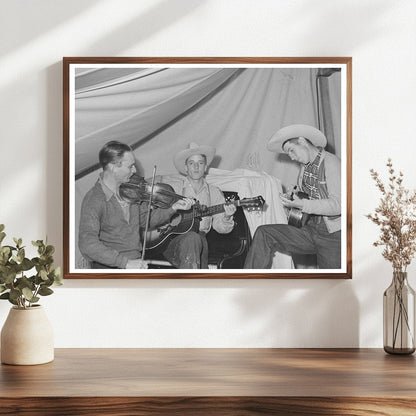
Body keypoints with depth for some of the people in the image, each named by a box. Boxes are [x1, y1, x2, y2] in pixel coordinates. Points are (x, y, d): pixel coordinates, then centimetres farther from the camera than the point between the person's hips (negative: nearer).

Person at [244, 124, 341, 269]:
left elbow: (338, 204, -22)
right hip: (310, 229, 7)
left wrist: (302, 205, -28)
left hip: (333, 235, -7)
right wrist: (291, 199, 0)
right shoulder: (305, 165, 12)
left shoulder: (331, 163, -13)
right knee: (263, 233, -7)